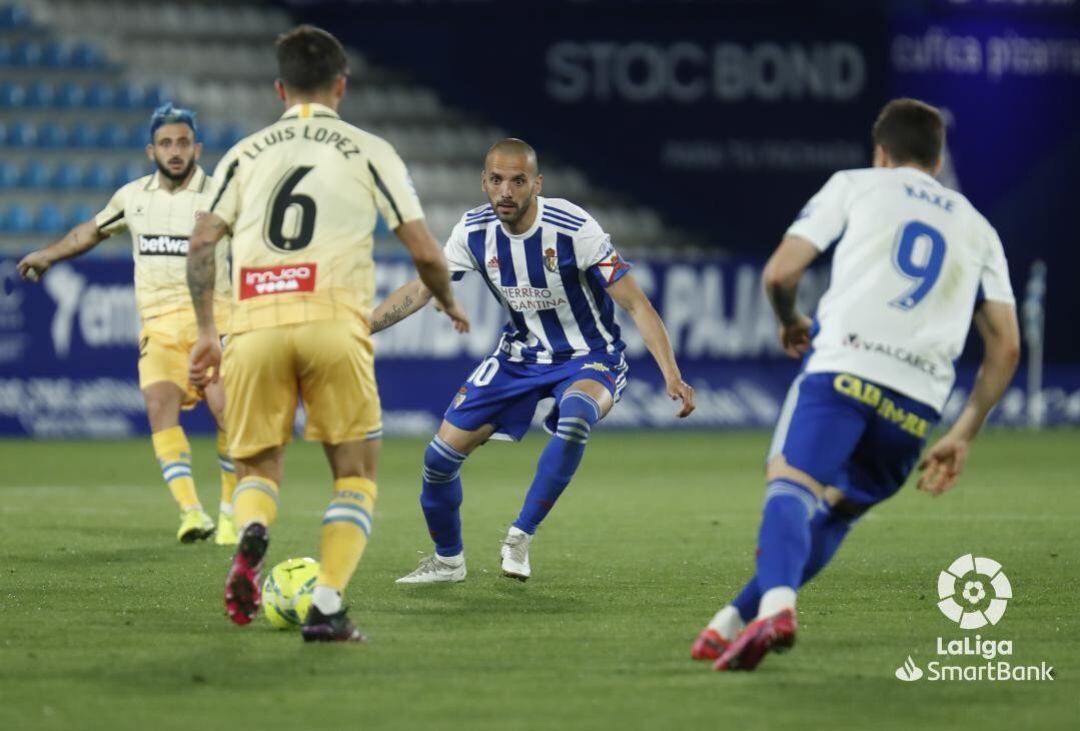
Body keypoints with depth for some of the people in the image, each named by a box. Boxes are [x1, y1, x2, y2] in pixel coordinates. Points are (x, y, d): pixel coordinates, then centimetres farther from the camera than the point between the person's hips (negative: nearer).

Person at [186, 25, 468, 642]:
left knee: (258, 467, 16)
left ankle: (251, 535, -19)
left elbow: (202, 245, 8)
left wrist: (207, 332, 15)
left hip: (254, 323, 2)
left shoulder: (247, 153, 17)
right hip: (333, 321, -2)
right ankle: (327, 606, -8)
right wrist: (450, 304, 28)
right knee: (357, 474, 11)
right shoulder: (368, 152, 11)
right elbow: (425, 251, 8)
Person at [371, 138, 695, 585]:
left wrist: (671, 375, -32)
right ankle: (448, 560, 26)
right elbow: (422, 289, 2)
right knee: (441, 454, -2)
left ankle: (520, 537, -22)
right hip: (519, 357, 5)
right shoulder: (474, 232, -10)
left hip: (587, 360, -5)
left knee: (575, 416, -39)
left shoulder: (574, 230, -25)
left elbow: (636, 304, -23)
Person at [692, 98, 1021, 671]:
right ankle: (736, 618, 8)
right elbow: (1005, 348, 20)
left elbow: (779, 273, 9)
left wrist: (790, 323, 30)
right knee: (835, 512, 17)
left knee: (790, 486, -17)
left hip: (846, 367, -4)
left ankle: (774, 604, -45)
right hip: (919, 402, 4)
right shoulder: (978, 228, 28)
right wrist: (963, 435, 24)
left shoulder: (855, 185, 19)